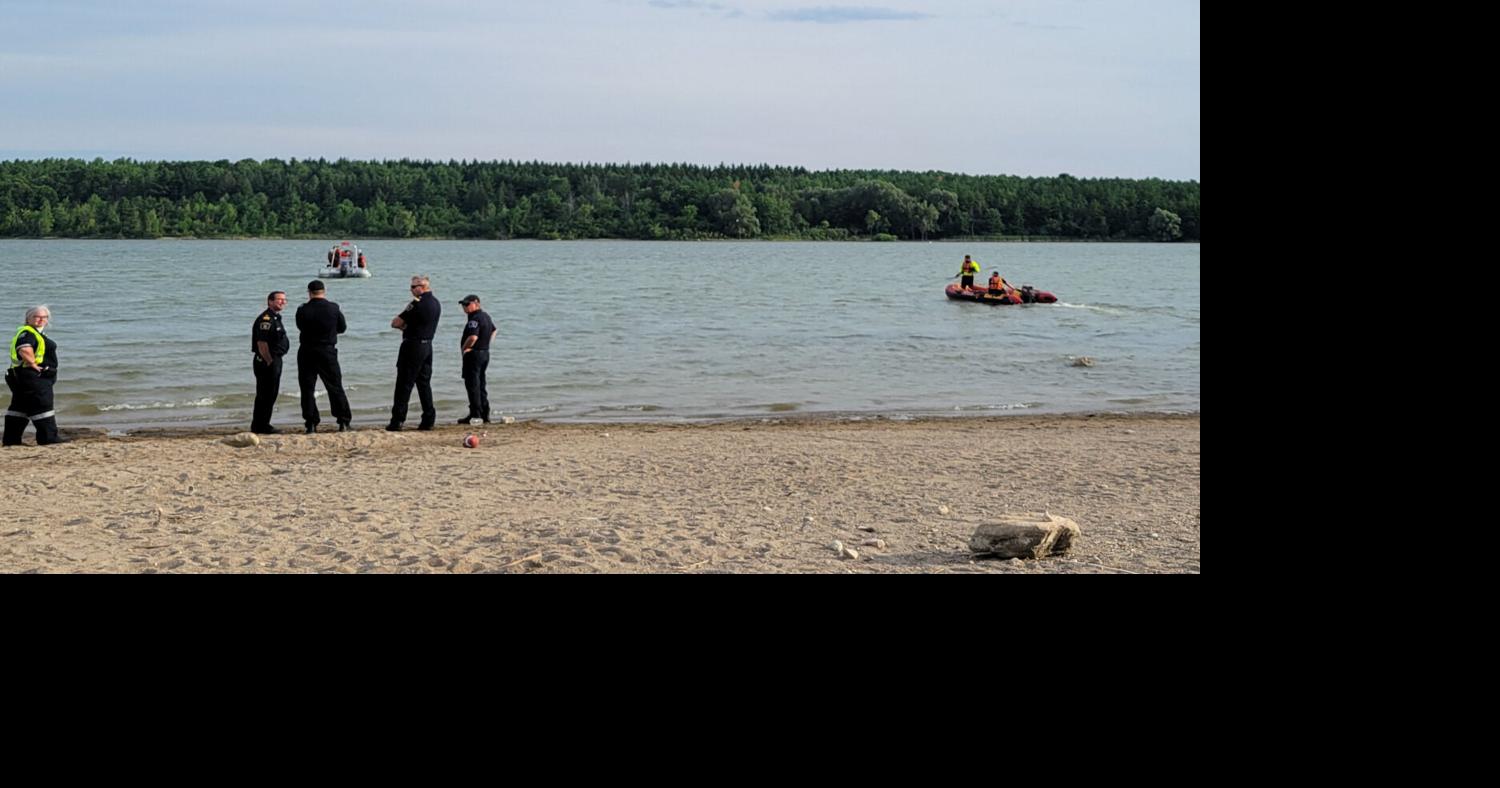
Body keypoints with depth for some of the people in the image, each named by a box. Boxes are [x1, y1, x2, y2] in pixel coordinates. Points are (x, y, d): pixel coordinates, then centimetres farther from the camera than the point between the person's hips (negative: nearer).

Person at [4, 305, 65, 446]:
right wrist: (34, 365, -20)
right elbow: (24, 350, -31)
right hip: (34, 376, -11)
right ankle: (48, 437, -8)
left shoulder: (38, 333, 21)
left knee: (19, 407, 12)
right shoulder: (27, 333, -13)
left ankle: (11, 439, 17)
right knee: (41, 405, -9)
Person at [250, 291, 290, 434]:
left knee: (271, 394, 14)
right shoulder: (265, 319, -16)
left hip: (274, 361, 10)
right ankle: (259, 426, -2)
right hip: (266, 362, -10)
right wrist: (269, 362, -20)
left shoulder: (276, 318, 17)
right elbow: (261, 343, -22)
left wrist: (275, 362, 18)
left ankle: (262, 425, 21)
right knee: (265, 394, -6)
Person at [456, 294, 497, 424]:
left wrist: (464, 348, -15)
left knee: (472, 384, -6)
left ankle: (475, 414, -7)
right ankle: (485, 414, 17)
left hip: (474, 354, -10)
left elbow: (473, 337, -30)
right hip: (485, 353, 10)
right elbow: (494, 330, 27)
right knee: (481, 384, 15)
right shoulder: (486, 316, 13)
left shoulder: (474, 319, -19)